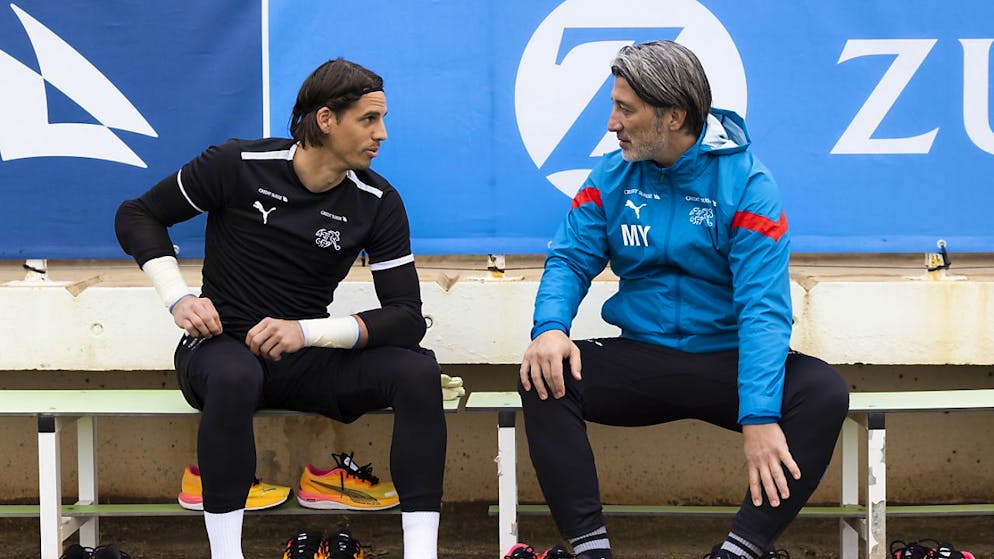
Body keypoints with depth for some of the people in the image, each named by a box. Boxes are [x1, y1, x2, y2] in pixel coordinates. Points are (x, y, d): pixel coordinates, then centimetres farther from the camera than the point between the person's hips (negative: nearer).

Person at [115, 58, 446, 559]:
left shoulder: (378, 203, -3)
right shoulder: (240, 165, -8)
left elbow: (407, 319, -7)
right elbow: (137, 216, 3)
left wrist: (307, 331, -21)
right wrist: (179, 299, -13)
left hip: (307, 362, 3)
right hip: (222, 349, -2)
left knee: (418, 371, -24)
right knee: (235, 377, -40)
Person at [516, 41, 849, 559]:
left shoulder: (747, 185, -10)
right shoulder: (612, 176, 3)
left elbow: (763, 306, -18)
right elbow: (570, 259, 3)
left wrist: (759, 417, -30)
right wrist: (550, 328, -22)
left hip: (725, 361, -2)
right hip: (638, 358, 3)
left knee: (825, 394, -29)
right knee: (544, 377, -24)